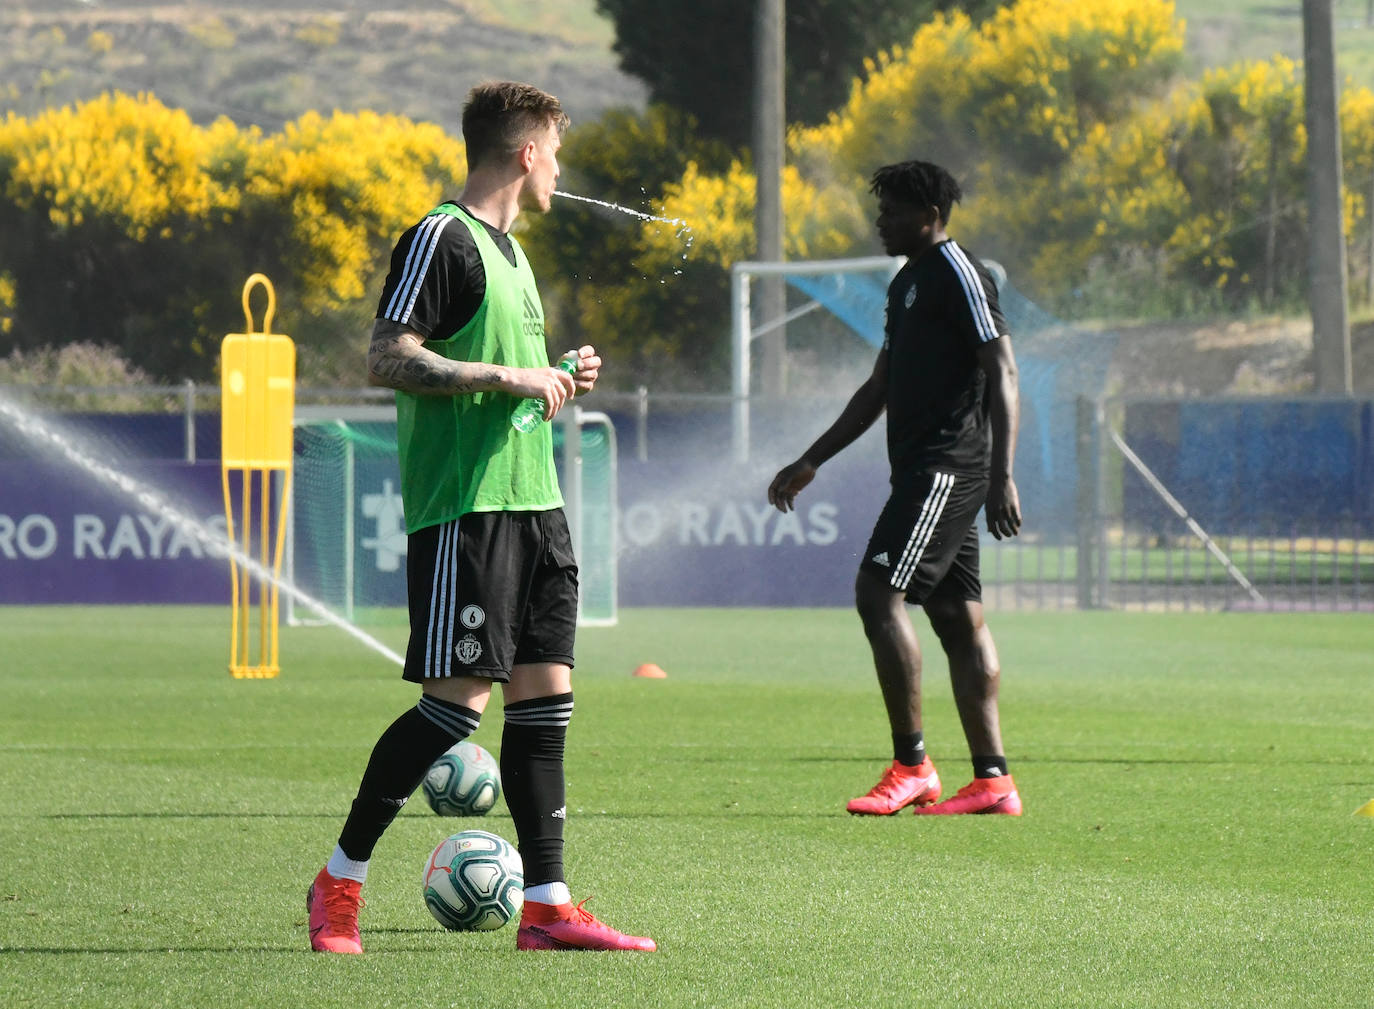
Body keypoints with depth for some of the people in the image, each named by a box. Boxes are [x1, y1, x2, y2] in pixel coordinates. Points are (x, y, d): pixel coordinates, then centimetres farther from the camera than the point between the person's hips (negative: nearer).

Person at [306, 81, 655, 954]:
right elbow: (388, 361, -16)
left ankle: (548, 905, 4)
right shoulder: (442, 237, -8)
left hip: (533, 498, 9)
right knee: (461, 695, -11)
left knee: (545, 690, 4)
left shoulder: (509, 249, 21)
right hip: (464, 501, -9)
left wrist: (559, 382, 12)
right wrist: (506, 375, -19)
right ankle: (340, 882, 1)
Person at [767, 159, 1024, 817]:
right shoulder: (907, 283, 21)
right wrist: (811, 462, 28)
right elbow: (879, 390, 28)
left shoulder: (959, 274, -9)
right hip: (924, 470, 10)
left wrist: (1002, 477, -22)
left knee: (879, 592, -14)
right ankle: (992, 779, 5)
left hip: (946, 466, -10)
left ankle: (912, 766, -12)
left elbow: (1002, 375, -15)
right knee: (958, 615, 6)